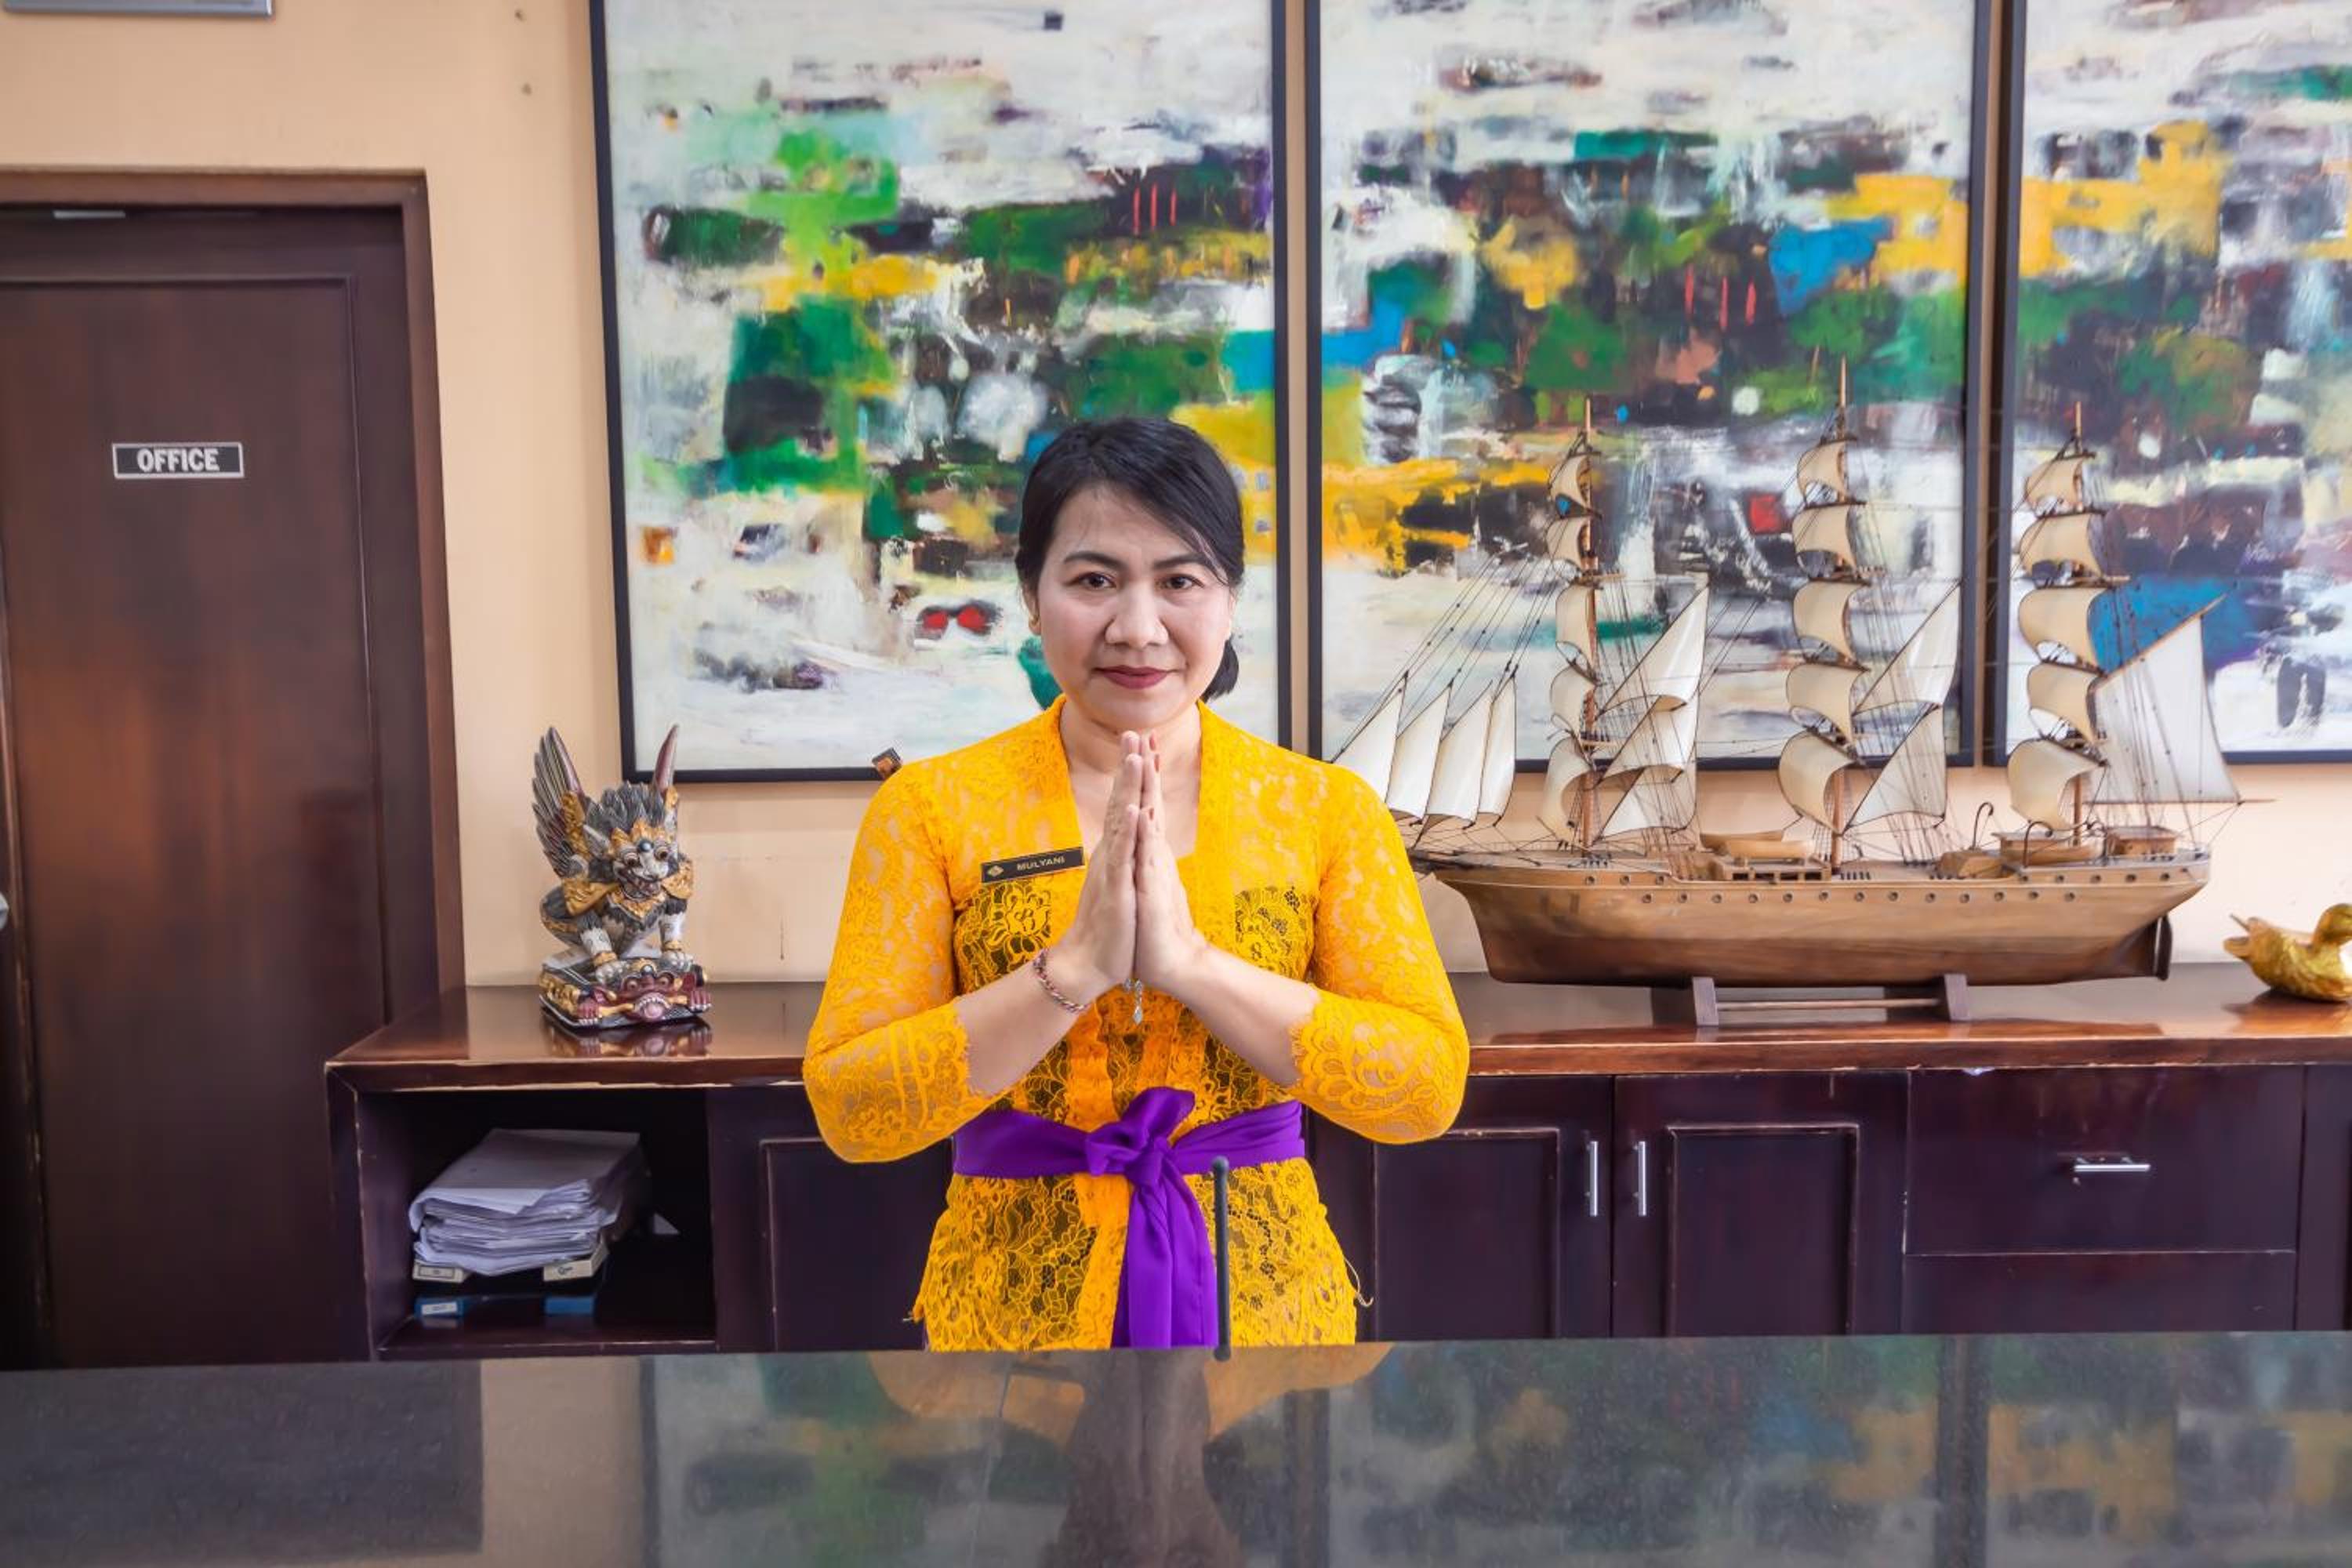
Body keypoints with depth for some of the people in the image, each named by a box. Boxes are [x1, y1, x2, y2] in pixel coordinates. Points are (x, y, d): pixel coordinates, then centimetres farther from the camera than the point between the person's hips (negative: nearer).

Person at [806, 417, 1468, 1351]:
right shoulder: (932, 806, -7)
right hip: (1014, 1303, -1)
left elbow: (1428, 1087, -11)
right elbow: (851, 1109, -11)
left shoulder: (1327, 808, -4)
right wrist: (1074, 967, -23)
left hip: (1266, 1298, 1)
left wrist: (1191, 961, -22)